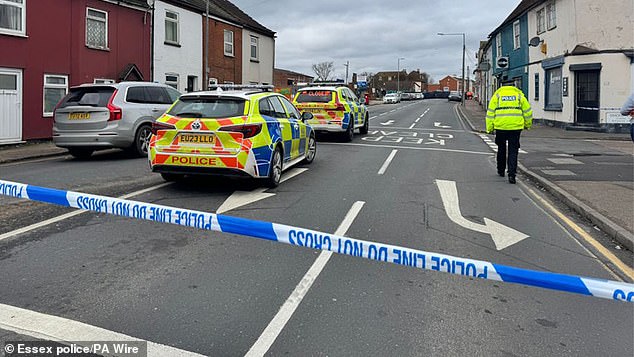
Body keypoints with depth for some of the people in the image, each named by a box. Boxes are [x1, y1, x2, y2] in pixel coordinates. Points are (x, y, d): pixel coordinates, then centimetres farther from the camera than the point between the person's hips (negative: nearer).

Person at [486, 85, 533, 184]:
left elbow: (490, 113, 5)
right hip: (516, 127, 0)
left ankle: (501, 170, 32)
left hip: (500, 126, 0)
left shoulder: (497, 95, 11)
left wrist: (489, 128, 7)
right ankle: (511, 175, -5)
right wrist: (527, 125, 27)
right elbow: (528, 111, 13)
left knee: (501, 148, 19)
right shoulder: (519, 95, 13)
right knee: (513, 151, 4)